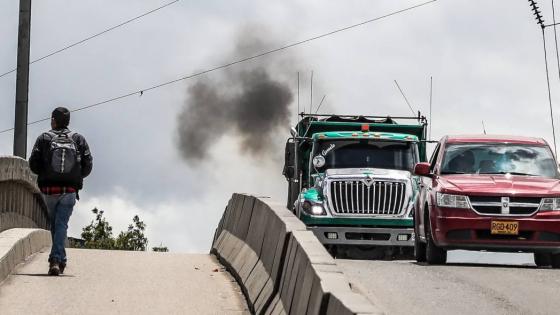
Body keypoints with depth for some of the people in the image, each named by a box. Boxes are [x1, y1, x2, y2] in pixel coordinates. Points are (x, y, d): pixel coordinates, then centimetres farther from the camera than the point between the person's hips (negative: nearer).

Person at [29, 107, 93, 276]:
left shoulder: (44, 139, 2)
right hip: (69, 191, 0)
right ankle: (57, 259, -17)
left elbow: (33, 164, -3)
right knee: (61, 224, -3)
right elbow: (88, 165, 4)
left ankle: (58, 259, 19)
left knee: (54, 224, 16)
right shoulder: (78, 140, 6)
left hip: (49, 190, 0)